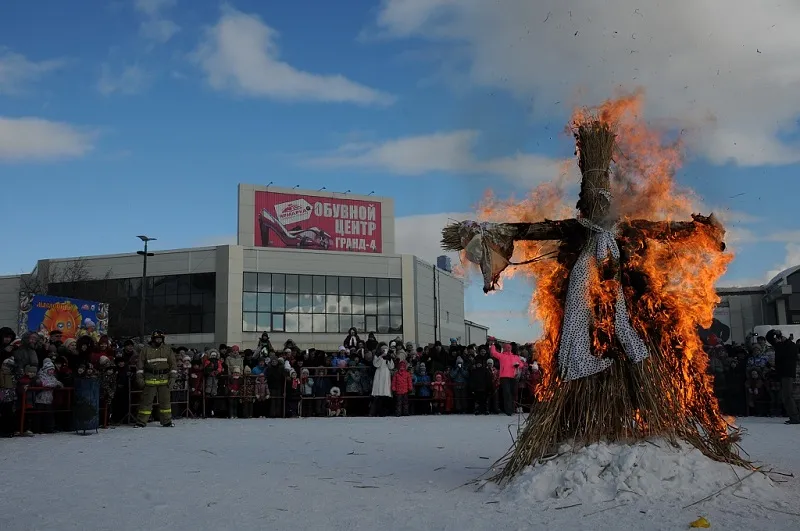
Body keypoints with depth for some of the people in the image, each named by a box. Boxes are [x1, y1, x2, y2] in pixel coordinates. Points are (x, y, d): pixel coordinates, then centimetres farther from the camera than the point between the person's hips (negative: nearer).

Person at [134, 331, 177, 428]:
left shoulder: (167, 349, 8)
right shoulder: (146, 349, 4)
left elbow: (173, 363, 9)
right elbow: (140, 364, 6)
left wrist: (172, 377, 2)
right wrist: (140, 377, 1)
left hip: (164, 379, 1)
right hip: (150, 379, -1)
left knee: (165, 400, 5)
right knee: (146, 400, -1)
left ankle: (166, 421, 13)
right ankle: (141, 422, 6)